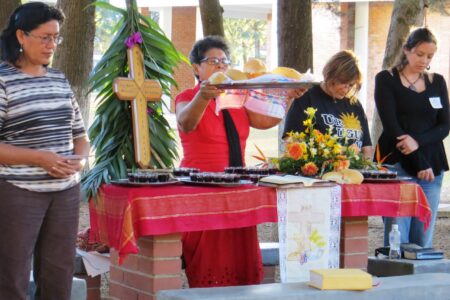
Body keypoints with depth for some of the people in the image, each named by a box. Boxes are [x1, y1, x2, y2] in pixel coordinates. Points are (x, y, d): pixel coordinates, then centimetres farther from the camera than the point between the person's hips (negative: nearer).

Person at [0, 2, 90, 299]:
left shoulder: (60, 80, 11)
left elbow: (80, 136, 18)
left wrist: (79, 159, -4)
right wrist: (39, 158, -20)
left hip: (66, 191, 6)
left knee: (59, 276, 8)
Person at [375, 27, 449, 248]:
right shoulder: (386, 80, 3)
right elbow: (391, 126, -6)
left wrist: (418, 140, -12)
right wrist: (419, 164, -11)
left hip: (432, 167, 4)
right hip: (398, 165, -4)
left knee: (424, 240, 1)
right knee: (397, 238, -9)